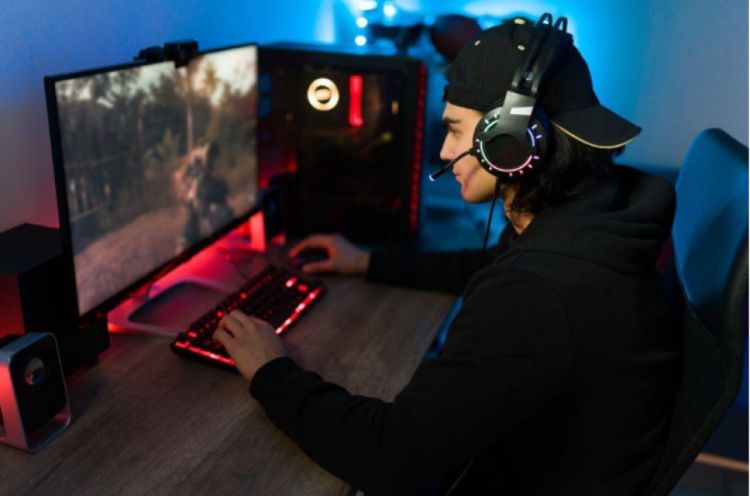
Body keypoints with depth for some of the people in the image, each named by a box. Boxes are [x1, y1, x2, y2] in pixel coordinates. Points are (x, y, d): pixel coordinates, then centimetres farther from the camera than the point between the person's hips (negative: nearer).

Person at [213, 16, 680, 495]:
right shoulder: (581, 219, -7)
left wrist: (273, 375, -19)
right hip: (529, 449, 7)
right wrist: (370, 263, 15)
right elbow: (492, 269, 14)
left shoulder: (538, 293, -37)